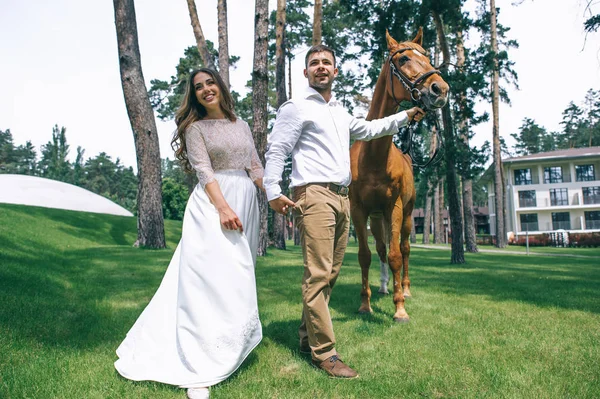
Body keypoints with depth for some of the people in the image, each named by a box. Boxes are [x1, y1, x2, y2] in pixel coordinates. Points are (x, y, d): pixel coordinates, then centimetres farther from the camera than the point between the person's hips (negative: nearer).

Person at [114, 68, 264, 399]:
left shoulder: (241, 126, 18)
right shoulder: (195, 127, 4)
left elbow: (256, 168, 12)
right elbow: (204, 170, -9)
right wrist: (223, 206, -24)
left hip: (245, 202, 6)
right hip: (213, 203, -5)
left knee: (236, 279, 7)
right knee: (212, 278, -12)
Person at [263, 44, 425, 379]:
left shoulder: (341, 113, 24)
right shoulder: (296, 108, 2)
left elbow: (369, 129, 38)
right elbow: (276, 151, -6)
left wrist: (406, 116, 33)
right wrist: (273, 192, -18)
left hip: (342, 198, 8)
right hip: (314, 196, -8)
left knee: (330, 273, 10)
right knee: (318, 275, -9)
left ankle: (307, 337, 23)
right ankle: (324, 352, -2)